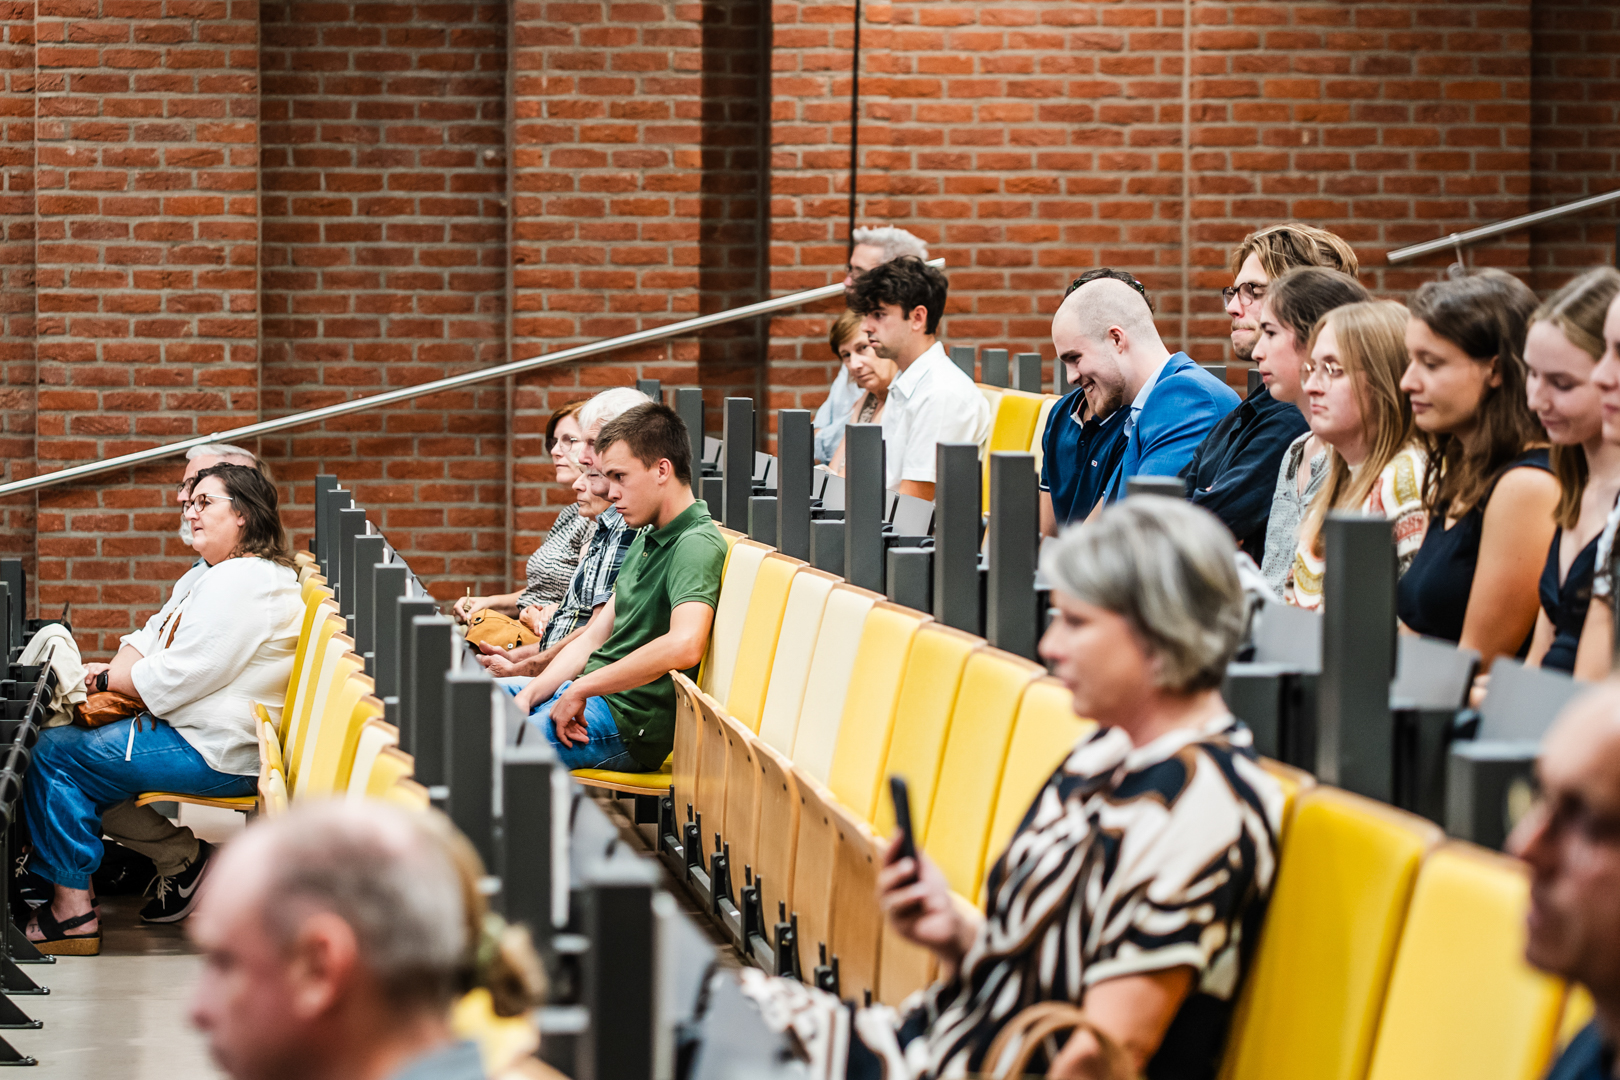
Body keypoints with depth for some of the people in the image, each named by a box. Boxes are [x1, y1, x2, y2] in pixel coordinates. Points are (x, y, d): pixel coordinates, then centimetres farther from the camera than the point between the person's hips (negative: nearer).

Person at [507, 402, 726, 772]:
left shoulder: (697, 546, -17)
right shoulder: (647, 540, 17)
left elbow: (683, 646, -35)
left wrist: (580, 689, -26)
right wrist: (529, 695, 0)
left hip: (630, 724, -10)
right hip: (588, 694, 10)